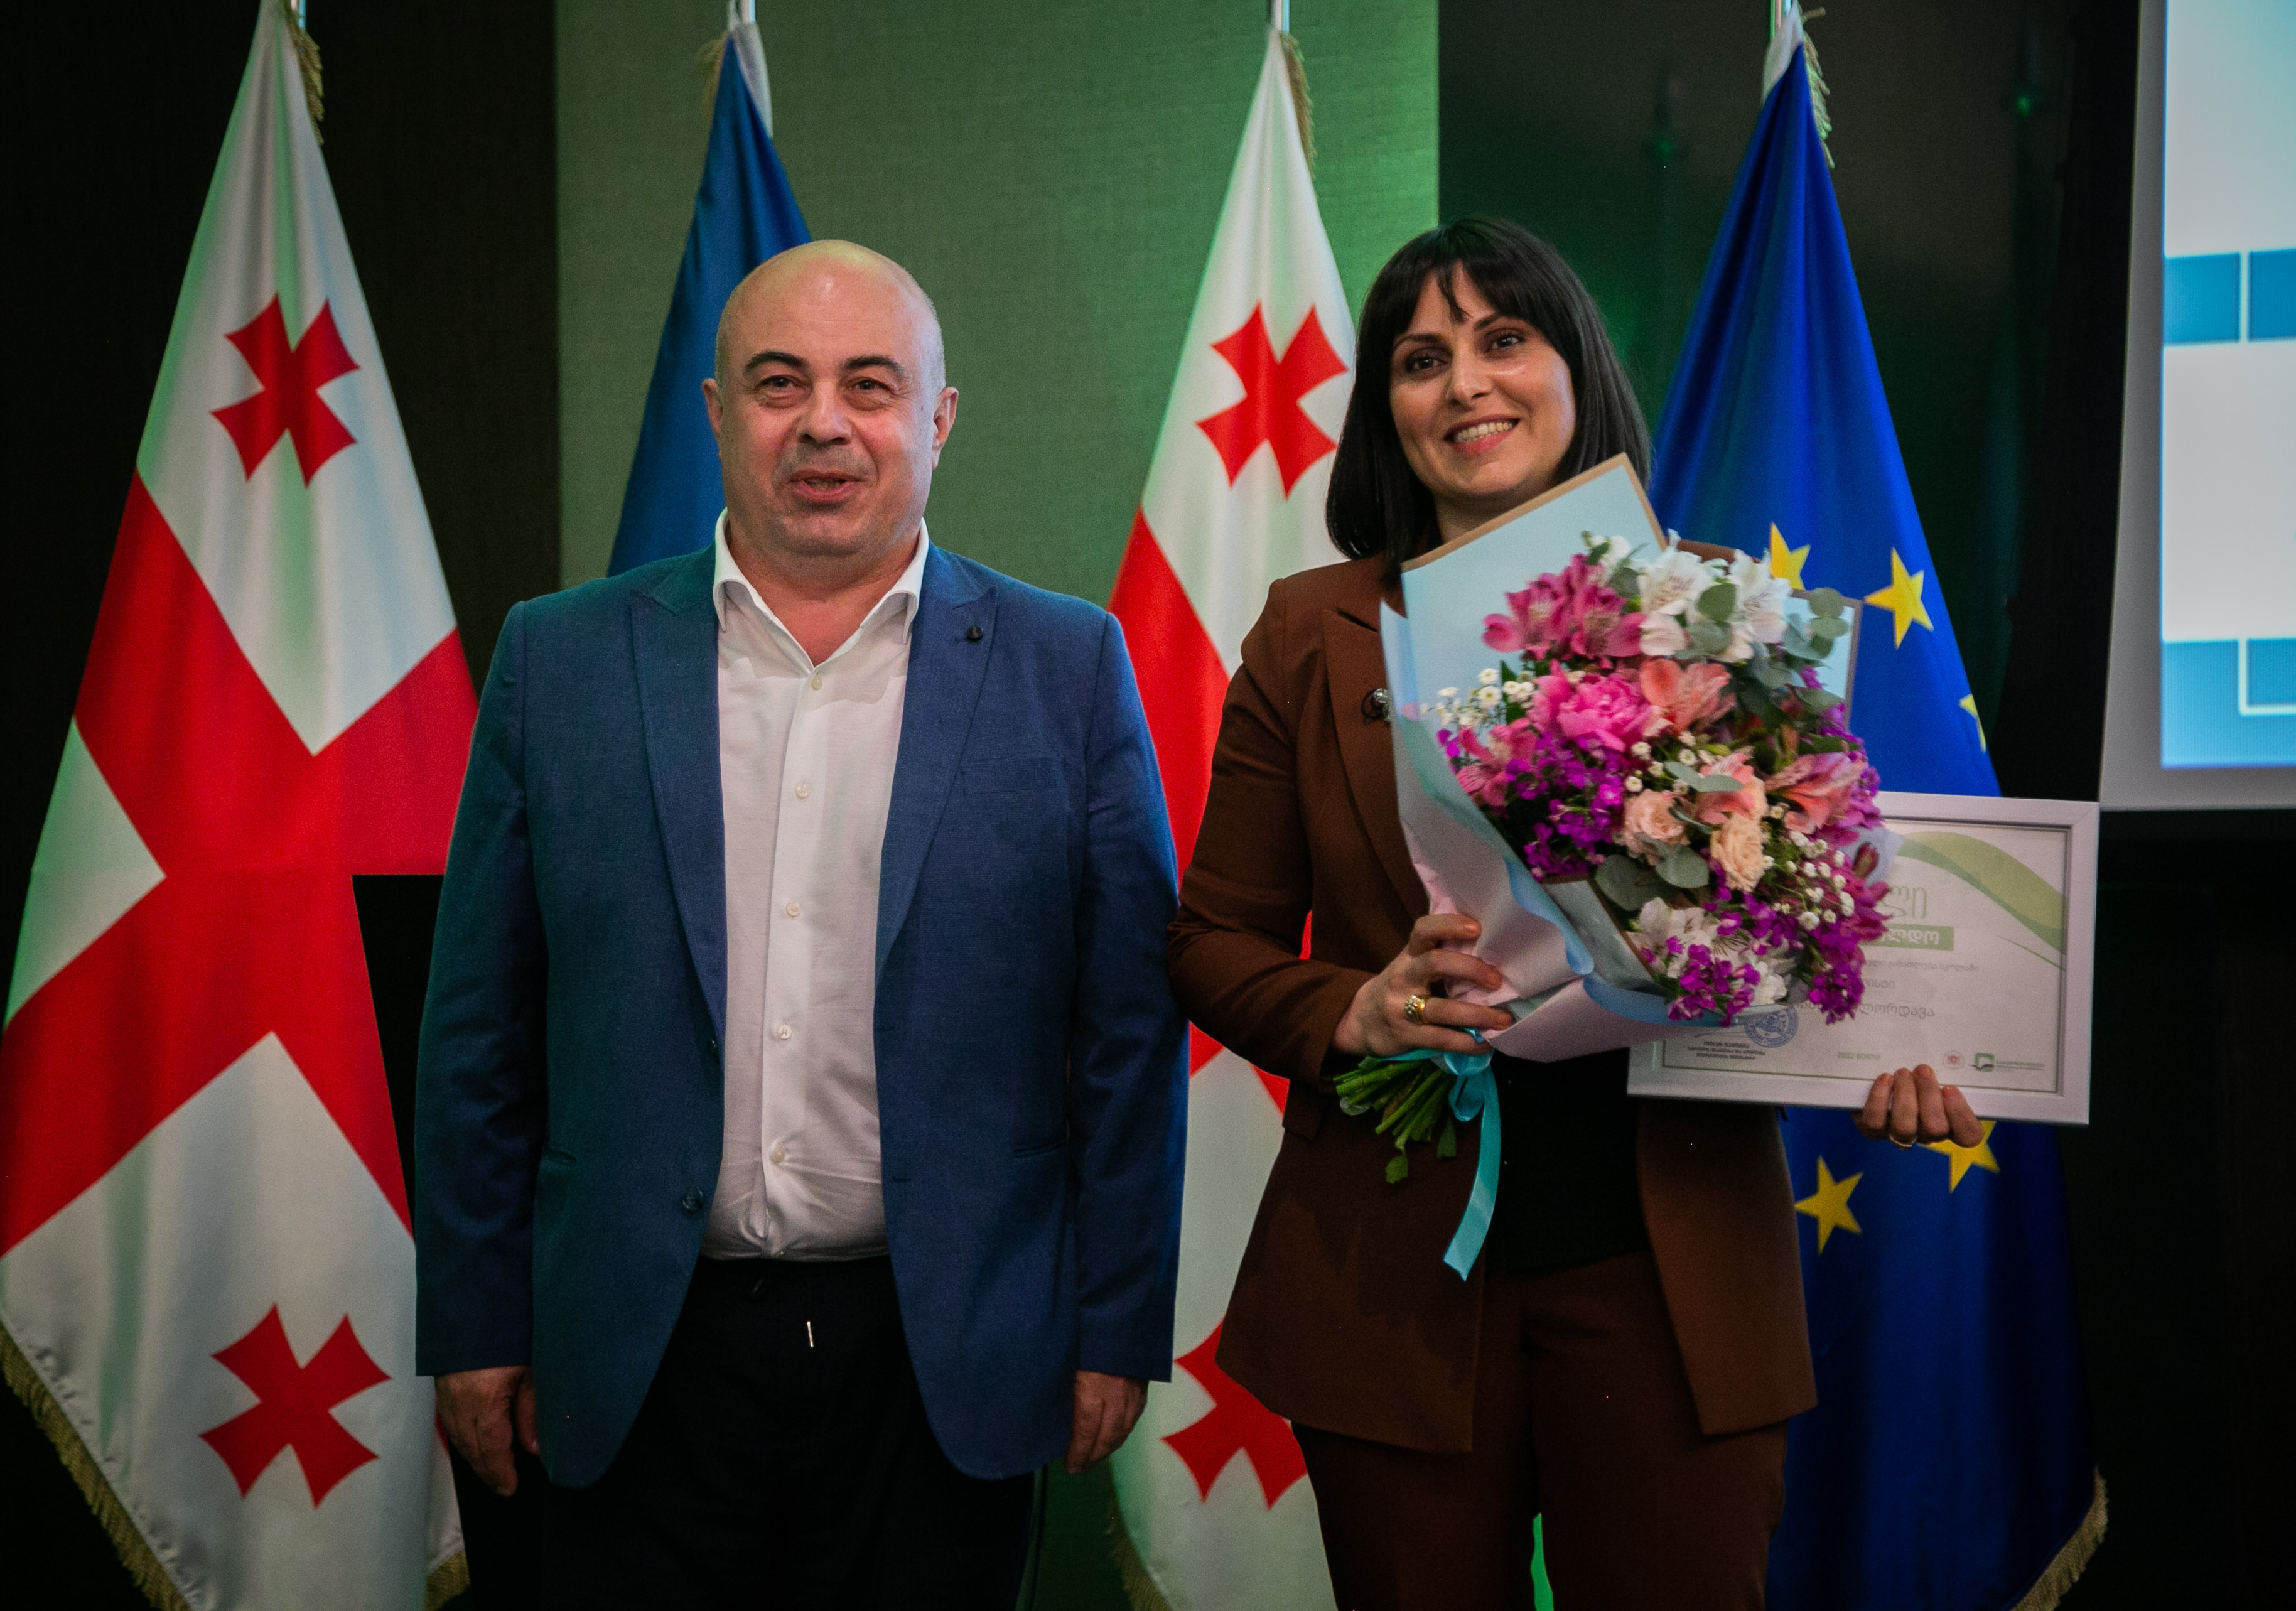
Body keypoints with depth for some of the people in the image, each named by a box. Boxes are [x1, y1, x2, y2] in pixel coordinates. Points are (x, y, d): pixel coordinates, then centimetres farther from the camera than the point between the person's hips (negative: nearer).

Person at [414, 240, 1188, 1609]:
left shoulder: (1066, 670, -1)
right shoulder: (561, 660, 2)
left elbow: (1131, 1027, 0)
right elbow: (483, 1028, 5)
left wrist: (1117, 1328, -1)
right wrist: (474, 1323, 4)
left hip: (944, 1363, 0)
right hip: (639, 1369, 1)